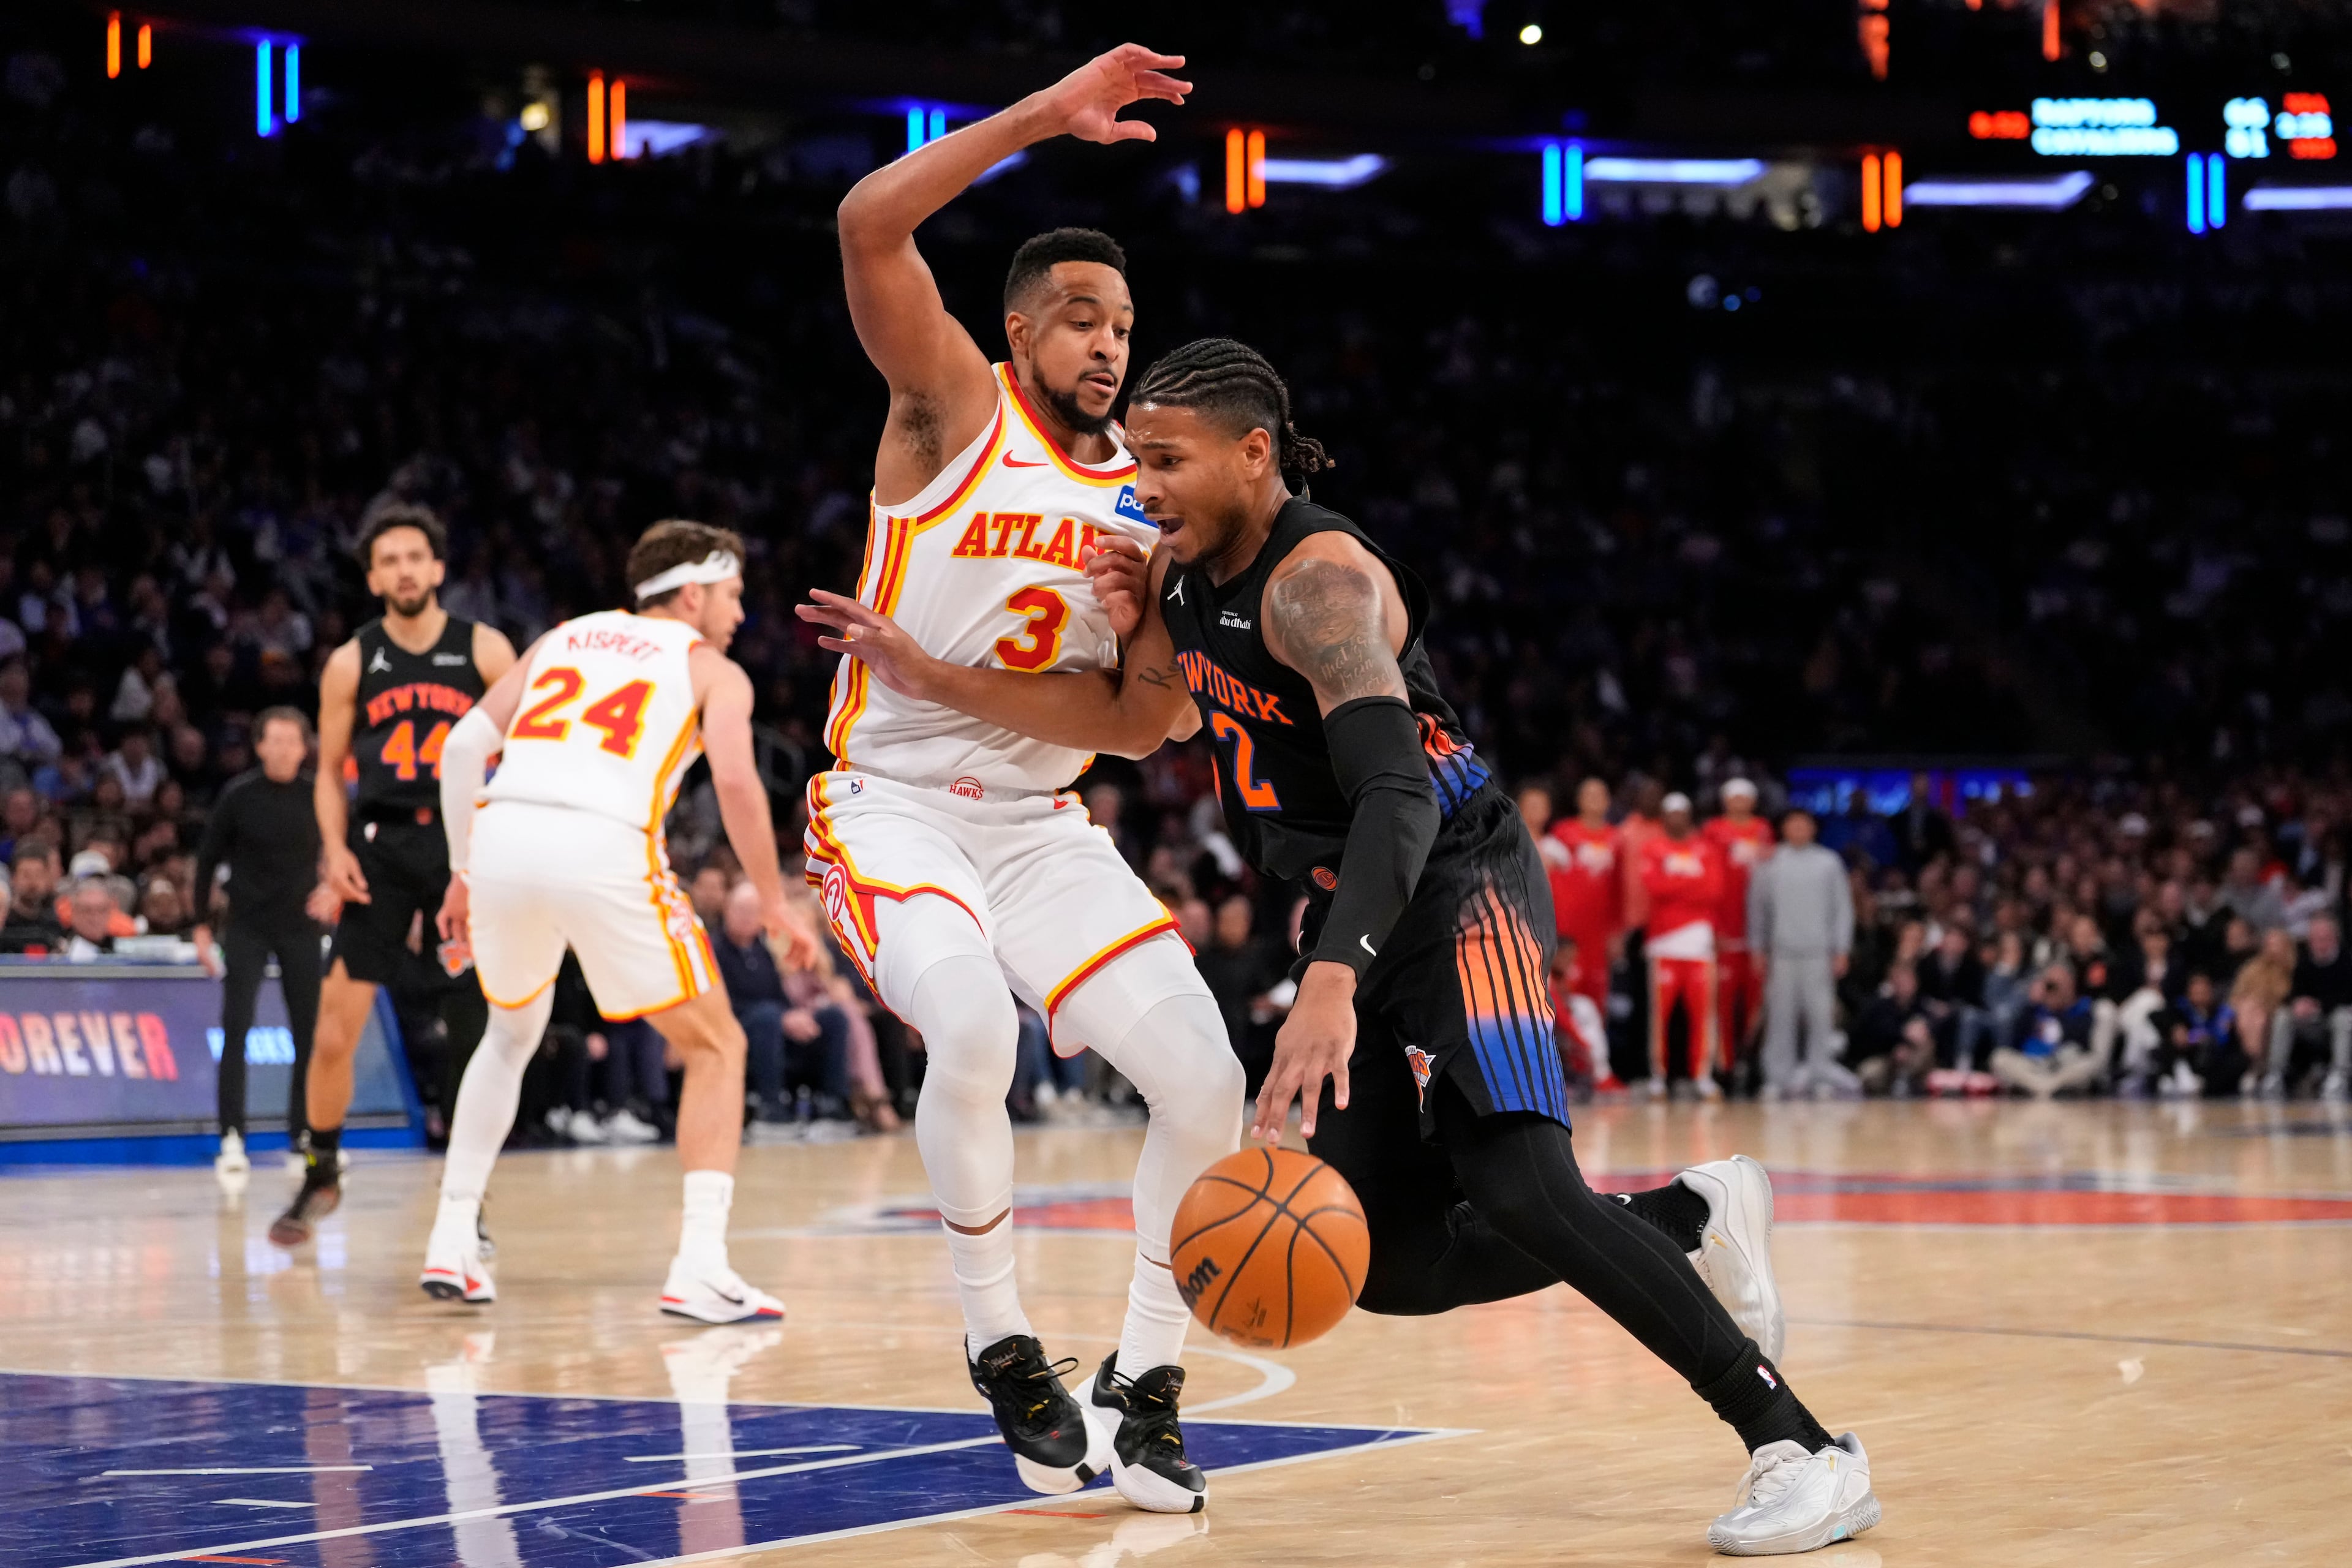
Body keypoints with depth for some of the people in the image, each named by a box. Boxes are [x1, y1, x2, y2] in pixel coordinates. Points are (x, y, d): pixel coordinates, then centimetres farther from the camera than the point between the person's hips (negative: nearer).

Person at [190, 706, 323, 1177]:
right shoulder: (239, 795, -7)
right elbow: (208, 860, 1)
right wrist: (202, 926, 0)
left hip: (300, 927, 2)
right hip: (246, 926, -2)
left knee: (309, 1035, 3)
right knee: (235, 1031, -12)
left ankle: (303, 1137, 16)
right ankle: (232, 1138, -12)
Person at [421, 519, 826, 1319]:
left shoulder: (563, 638, 29)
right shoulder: (712, 669, 17)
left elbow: (464, 745, 19)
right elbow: (734, 780, -2)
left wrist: (463, 875, 25)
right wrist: (773, 902, 7)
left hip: (502, 834, 5)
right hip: (605, 849, -4)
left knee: (511, 1035, 31)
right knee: (715, 1047, 12)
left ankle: (452, 1242, 25)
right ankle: (700, 1269, -3)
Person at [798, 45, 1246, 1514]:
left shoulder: (1142, 481, 6)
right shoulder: (954, 404, -7)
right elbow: (870, 225, -25)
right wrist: (1046, 116, -26)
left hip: (1046, 824, 5)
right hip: (894, 804, -5)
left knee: (1209, 1079, -10)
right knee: (973, 1029, -33)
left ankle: (1144, 1383, 8)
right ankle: (1002, 1345, -11)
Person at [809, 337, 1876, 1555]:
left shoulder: (1318, 580, -23)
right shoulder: (1182, 571, 4)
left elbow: (1397, 794, -35)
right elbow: (1135, 725, 21)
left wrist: (1333, 983, -50)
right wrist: (929, 678, 5)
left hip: (1458, 889, -9)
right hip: (1352, 916, 9)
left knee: (1519, 1193, -27)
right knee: (1385, 1264, 2)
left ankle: (1798, 1445, -22)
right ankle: (1687, 1216, 20)